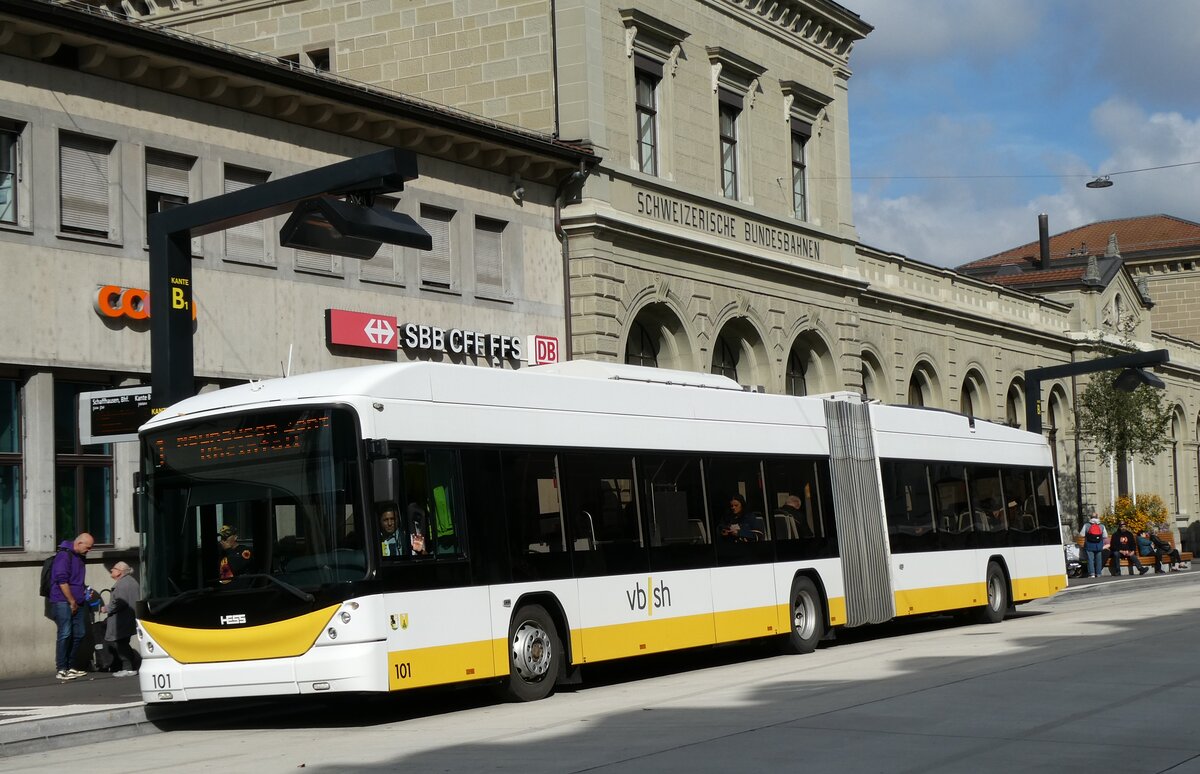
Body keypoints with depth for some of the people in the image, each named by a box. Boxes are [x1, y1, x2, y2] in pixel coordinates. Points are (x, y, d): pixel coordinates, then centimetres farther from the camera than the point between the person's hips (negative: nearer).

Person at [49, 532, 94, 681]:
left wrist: (84, 593, 15)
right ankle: (61, 670, -9)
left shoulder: (78, 557, 17)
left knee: (78, 634, 9)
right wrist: (72, 602, -16)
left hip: (76, 603, 9)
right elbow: (62, 581, -18)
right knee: (65, 634, -11)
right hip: (63, 602, -9)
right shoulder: (64, 555, -12)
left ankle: (70, 667, 16)